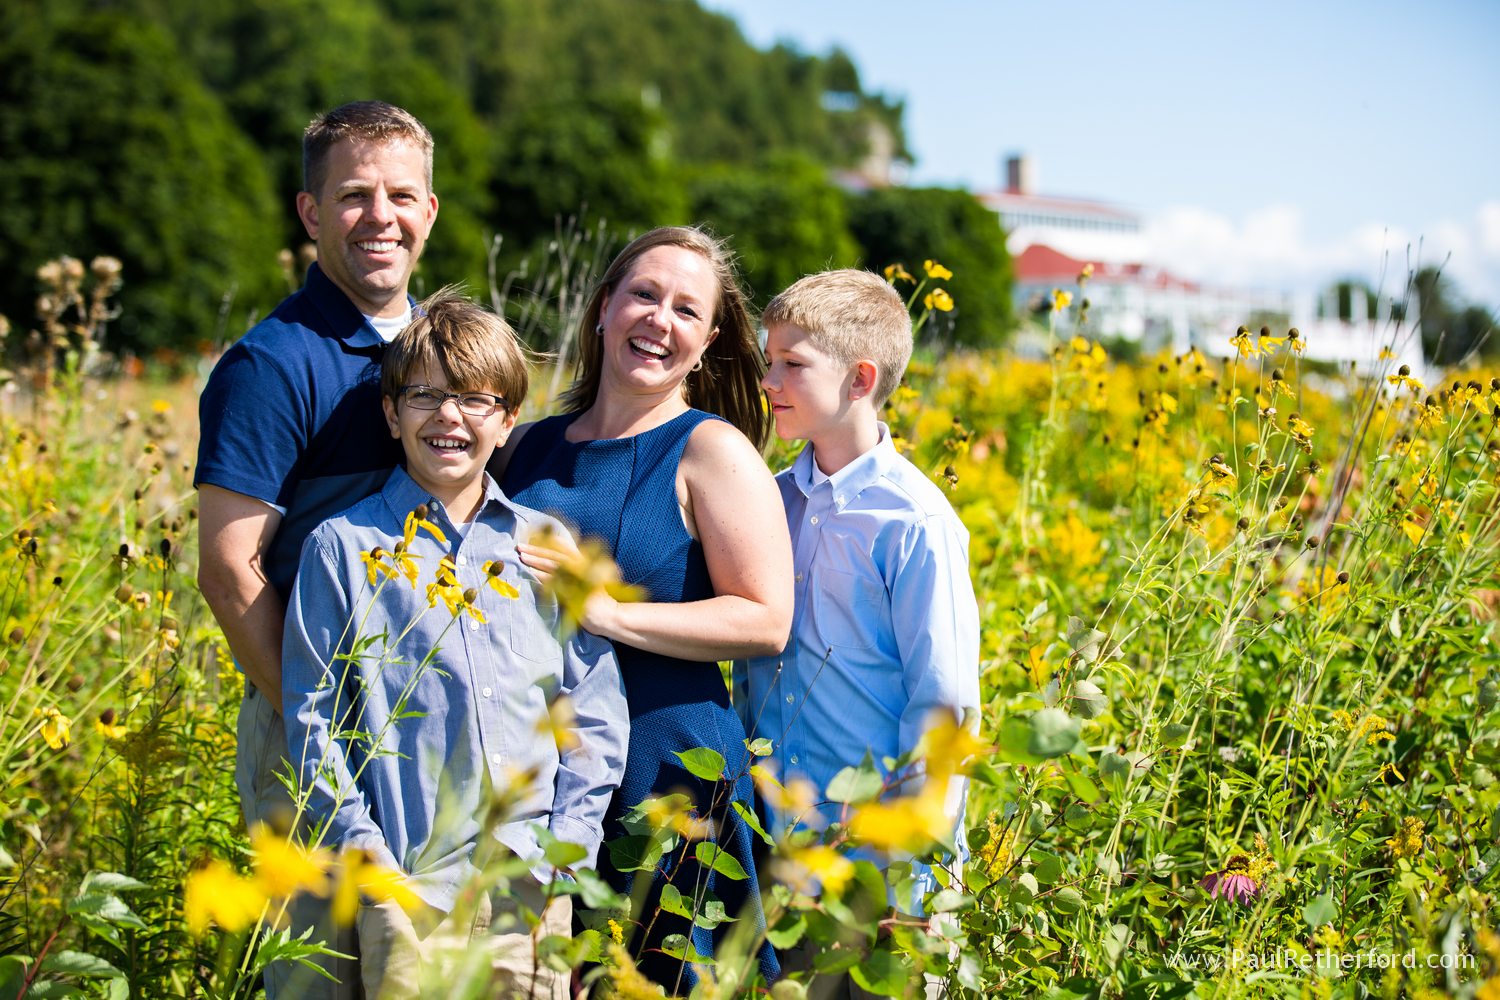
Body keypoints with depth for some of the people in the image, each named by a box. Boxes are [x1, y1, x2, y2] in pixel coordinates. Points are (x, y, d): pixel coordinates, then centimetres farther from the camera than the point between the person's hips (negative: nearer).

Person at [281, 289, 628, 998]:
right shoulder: (343, 547, 2)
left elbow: (596, 706, 9)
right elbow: (311, 712, 2)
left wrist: (568, 842, -1)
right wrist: (361, 844, -7)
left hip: (532, 880, 2)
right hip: (409, 882, -2)